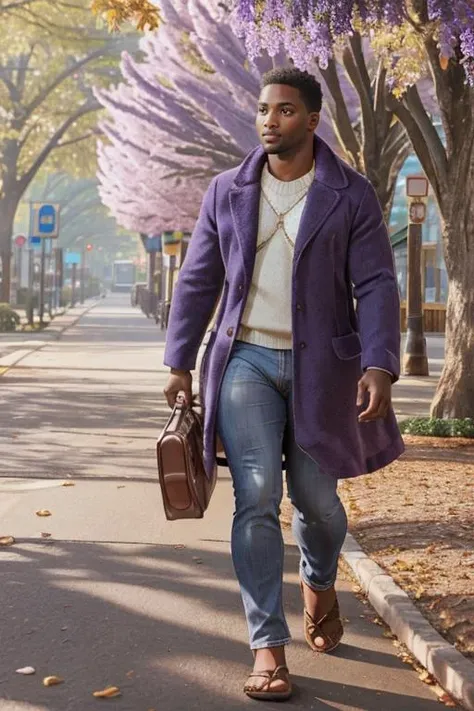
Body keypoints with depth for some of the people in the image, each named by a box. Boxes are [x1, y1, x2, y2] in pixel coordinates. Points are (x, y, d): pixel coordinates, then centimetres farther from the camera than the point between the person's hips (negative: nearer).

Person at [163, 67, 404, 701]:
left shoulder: (351, 196, -1)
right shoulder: (228, 192, 6)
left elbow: (376, 286, -6)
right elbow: (198, 281, 10)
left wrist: (379, 366, -19)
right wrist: (180, 363, 6)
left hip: (320, 367, -1)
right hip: (246, 361, 1)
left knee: (316, 498, 9)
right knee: (256, 496, -10)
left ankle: (320, 583, 43)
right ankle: (268, 647, -5)